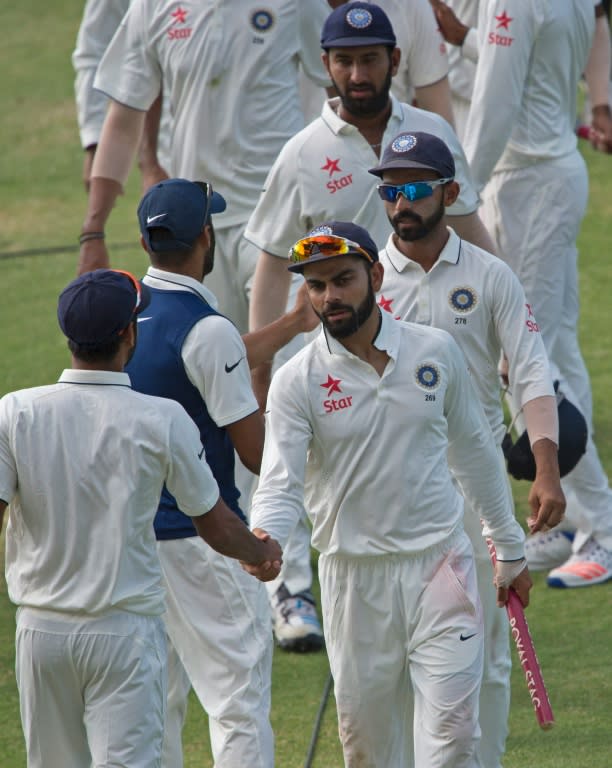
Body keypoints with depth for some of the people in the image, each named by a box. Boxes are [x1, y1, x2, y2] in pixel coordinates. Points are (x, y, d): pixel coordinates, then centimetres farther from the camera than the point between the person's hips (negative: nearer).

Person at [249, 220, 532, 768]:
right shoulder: (297, 382, -6)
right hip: (355, 574, 0)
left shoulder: (436, 351, 1)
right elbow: (281, 482, -14)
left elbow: (475, 452, 12)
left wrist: (511, 551, 17)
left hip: (441, 563, 0)